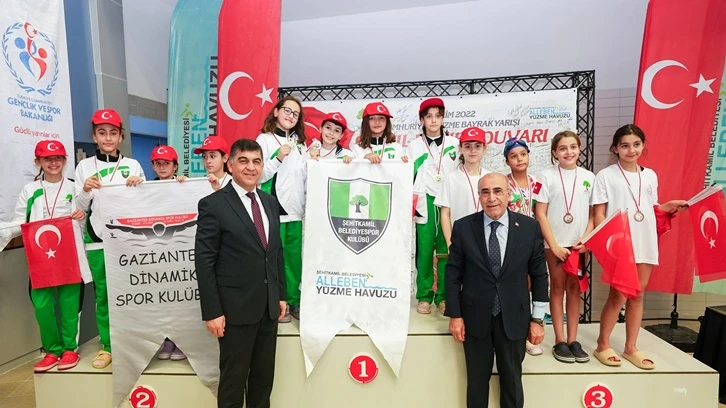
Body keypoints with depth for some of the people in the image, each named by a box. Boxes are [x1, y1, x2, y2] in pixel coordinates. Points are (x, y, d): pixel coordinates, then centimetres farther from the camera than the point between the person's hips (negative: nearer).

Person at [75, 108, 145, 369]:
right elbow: (79, 210, 5)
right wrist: (85, 191, -14)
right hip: (97, 241, 1)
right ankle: (107, 346, 21)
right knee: (102, 294, 8)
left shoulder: (133, 165, 5)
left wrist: (139, 185, -13)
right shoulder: (84, 166, 5)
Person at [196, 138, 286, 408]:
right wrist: (212, 311, -14)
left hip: (269, 306, 6)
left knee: (264, 378, 18)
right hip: (236, 307, -5)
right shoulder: (213, 204, -9)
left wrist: (281, 294, 10)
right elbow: (204, 261, -11)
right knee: (233, 381, 10)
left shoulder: (271, 202, 9)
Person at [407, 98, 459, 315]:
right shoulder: (415, 145, 6)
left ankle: (444, 296, 12)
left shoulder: (454, 144, 8)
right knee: (425, 250, 1)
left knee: (446, 251, 1)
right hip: (426, 203, -1)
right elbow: (409, 176, 7)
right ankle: (424, 296, 12)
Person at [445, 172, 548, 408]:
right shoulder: (463, 227, -7)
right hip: (475, 317, 0)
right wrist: (454, 315, -4)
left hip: (513, 318, 1)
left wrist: (538, 319, 1)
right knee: (477, 382, 15)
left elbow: (539, 275, 1)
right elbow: (453, 273, -3)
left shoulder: (529, 227, -5)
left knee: (512, 381, 16)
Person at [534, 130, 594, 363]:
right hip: (555, 243, -3)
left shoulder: (589, 177, 5)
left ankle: (573, 340, 18)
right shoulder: (547, 176, -5)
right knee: (558, 287, 5)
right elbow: (540, 214, -8)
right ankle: (560, 341, 12)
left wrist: (585, 239, -7)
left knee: (574, 288, 9)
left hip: (579, 243, 3)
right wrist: (554, 245, -11)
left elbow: (593, 214, 7)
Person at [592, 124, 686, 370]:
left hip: (645, 243, 5)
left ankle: (631, 348, 22)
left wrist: (668, 207, -1)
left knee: (638, 296, 10)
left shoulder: (650, 175, 11)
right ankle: (603, 345, 14)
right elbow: (599, 214, -7)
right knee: (618, 296, -2)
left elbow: (650, 209, 17)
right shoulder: (606, 175, -4)